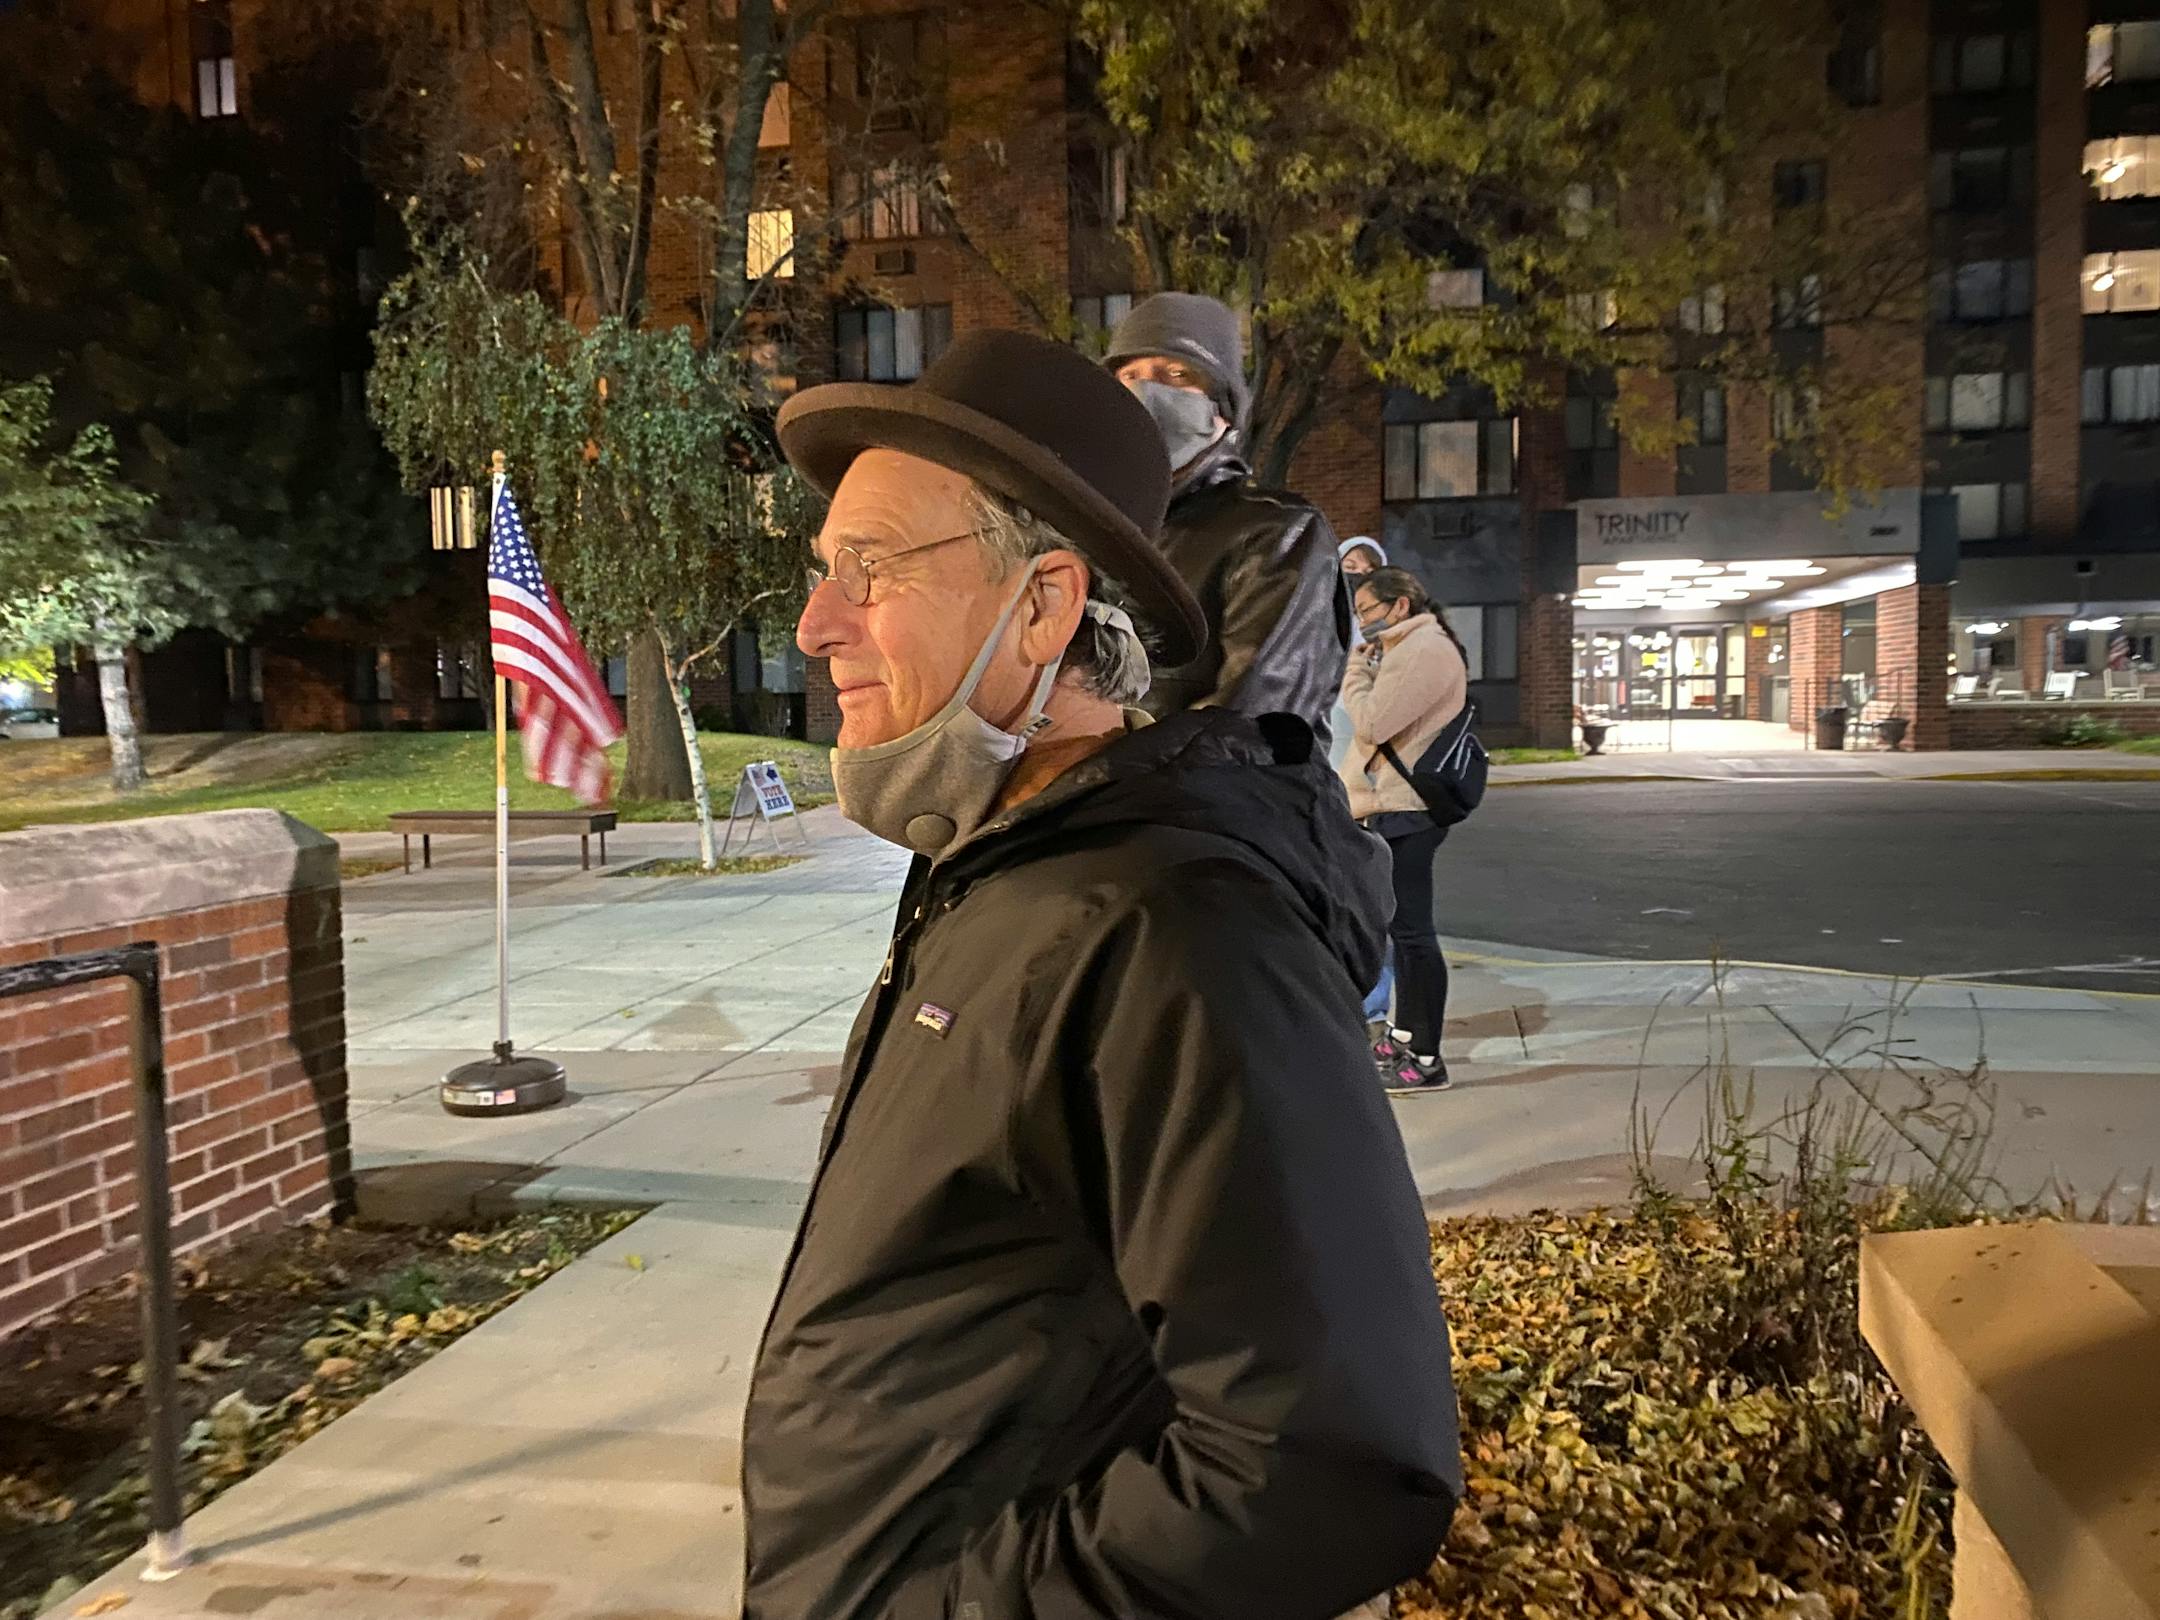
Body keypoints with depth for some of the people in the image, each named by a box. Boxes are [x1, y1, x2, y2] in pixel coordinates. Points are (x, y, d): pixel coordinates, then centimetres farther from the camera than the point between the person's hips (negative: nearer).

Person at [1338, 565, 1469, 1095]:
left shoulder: (1426, 651, -13)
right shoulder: (1406, 651, 21)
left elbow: (1371, 722, -18)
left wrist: (1356, 670, -6)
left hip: (1405, 812, -11)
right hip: (1393, 808, 11)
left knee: (1411, 931, -9)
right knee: (1403, 928, 18)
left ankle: (1425, 1060, -5)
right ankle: (1404, 1035, 30)